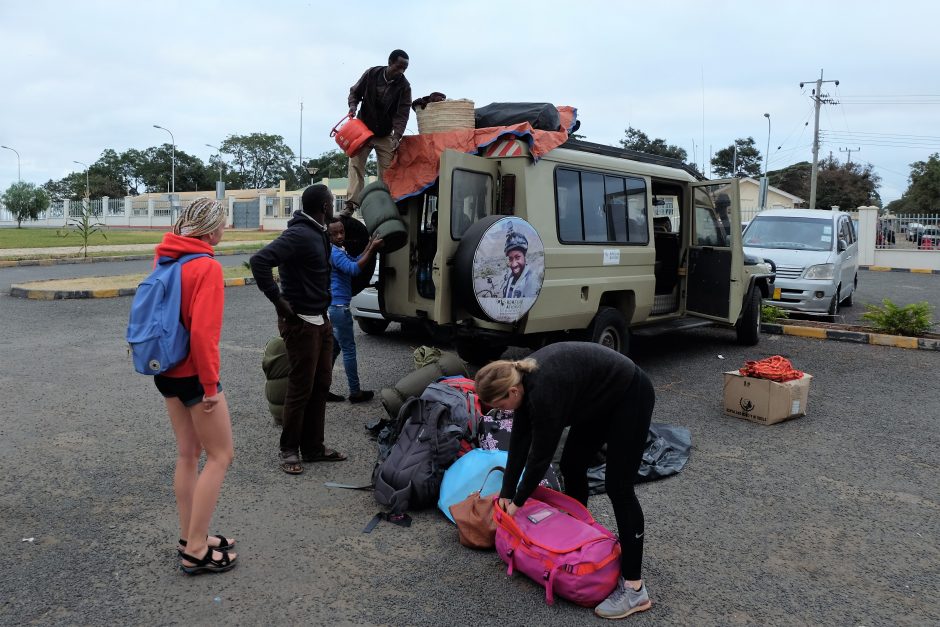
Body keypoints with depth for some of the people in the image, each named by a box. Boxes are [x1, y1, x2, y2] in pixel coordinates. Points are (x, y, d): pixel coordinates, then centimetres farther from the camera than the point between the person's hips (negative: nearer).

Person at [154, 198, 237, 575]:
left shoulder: (166, 259, 7)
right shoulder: (207, 267, -18)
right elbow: (203, 331, -25)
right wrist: (211, 384, -17)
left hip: (166, 372, 9)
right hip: (193, 375, -8)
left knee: (188, 454, 17)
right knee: (220, 456, 3)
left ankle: (189, 538, 27)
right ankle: (196, 551, 7)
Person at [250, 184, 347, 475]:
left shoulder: (318, 233, 11)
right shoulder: (298, 235, -19)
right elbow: (259, 261, -29)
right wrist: (278, 300, -24)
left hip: (321, 319, 9)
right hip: (301, 322, -9)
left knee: (321, 384, 13)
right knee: (300, 388, 0)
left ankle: (313, 447, 24)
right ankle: (289, 450, 15)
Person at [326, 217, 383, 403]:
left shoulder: (338, 251, 15)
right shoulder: (334, 252, -16)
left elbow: (355, 261, 13)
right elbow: (354, 269, -27)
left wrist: (370, 245, 4)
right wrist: (372, 249, -24)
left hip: (333, 306, 10)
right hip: (339, 307, -10)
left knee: (333, 348, 16)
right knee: (349, 350, -2)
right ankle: (355, 392, 5)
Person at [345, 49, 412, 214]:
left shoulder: (404, 86, -10)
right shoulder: (372, 74, -9)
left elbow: (402, 114, -14)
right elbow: (354, 92, 4)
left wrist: (397, 136, -27)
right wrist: (353, 105, -17)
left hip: (385, 136, 0)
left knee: (387, 171, -3)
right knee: (355, 164, -10)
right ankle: (351, 204, -14)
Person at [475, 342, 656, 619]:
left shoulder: (544, 389, -31)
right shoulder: (523, 378, -6)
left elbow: (541, 452, -21)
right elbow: (520, 440, 2)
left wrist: (518, 501, -8)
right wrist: (506, 492, 4)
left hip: (630, 397, -9)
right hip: (601, 399, 9)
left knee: (618, 487, -9)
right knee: (571, 466, 12)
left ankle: (634, 588, -4)